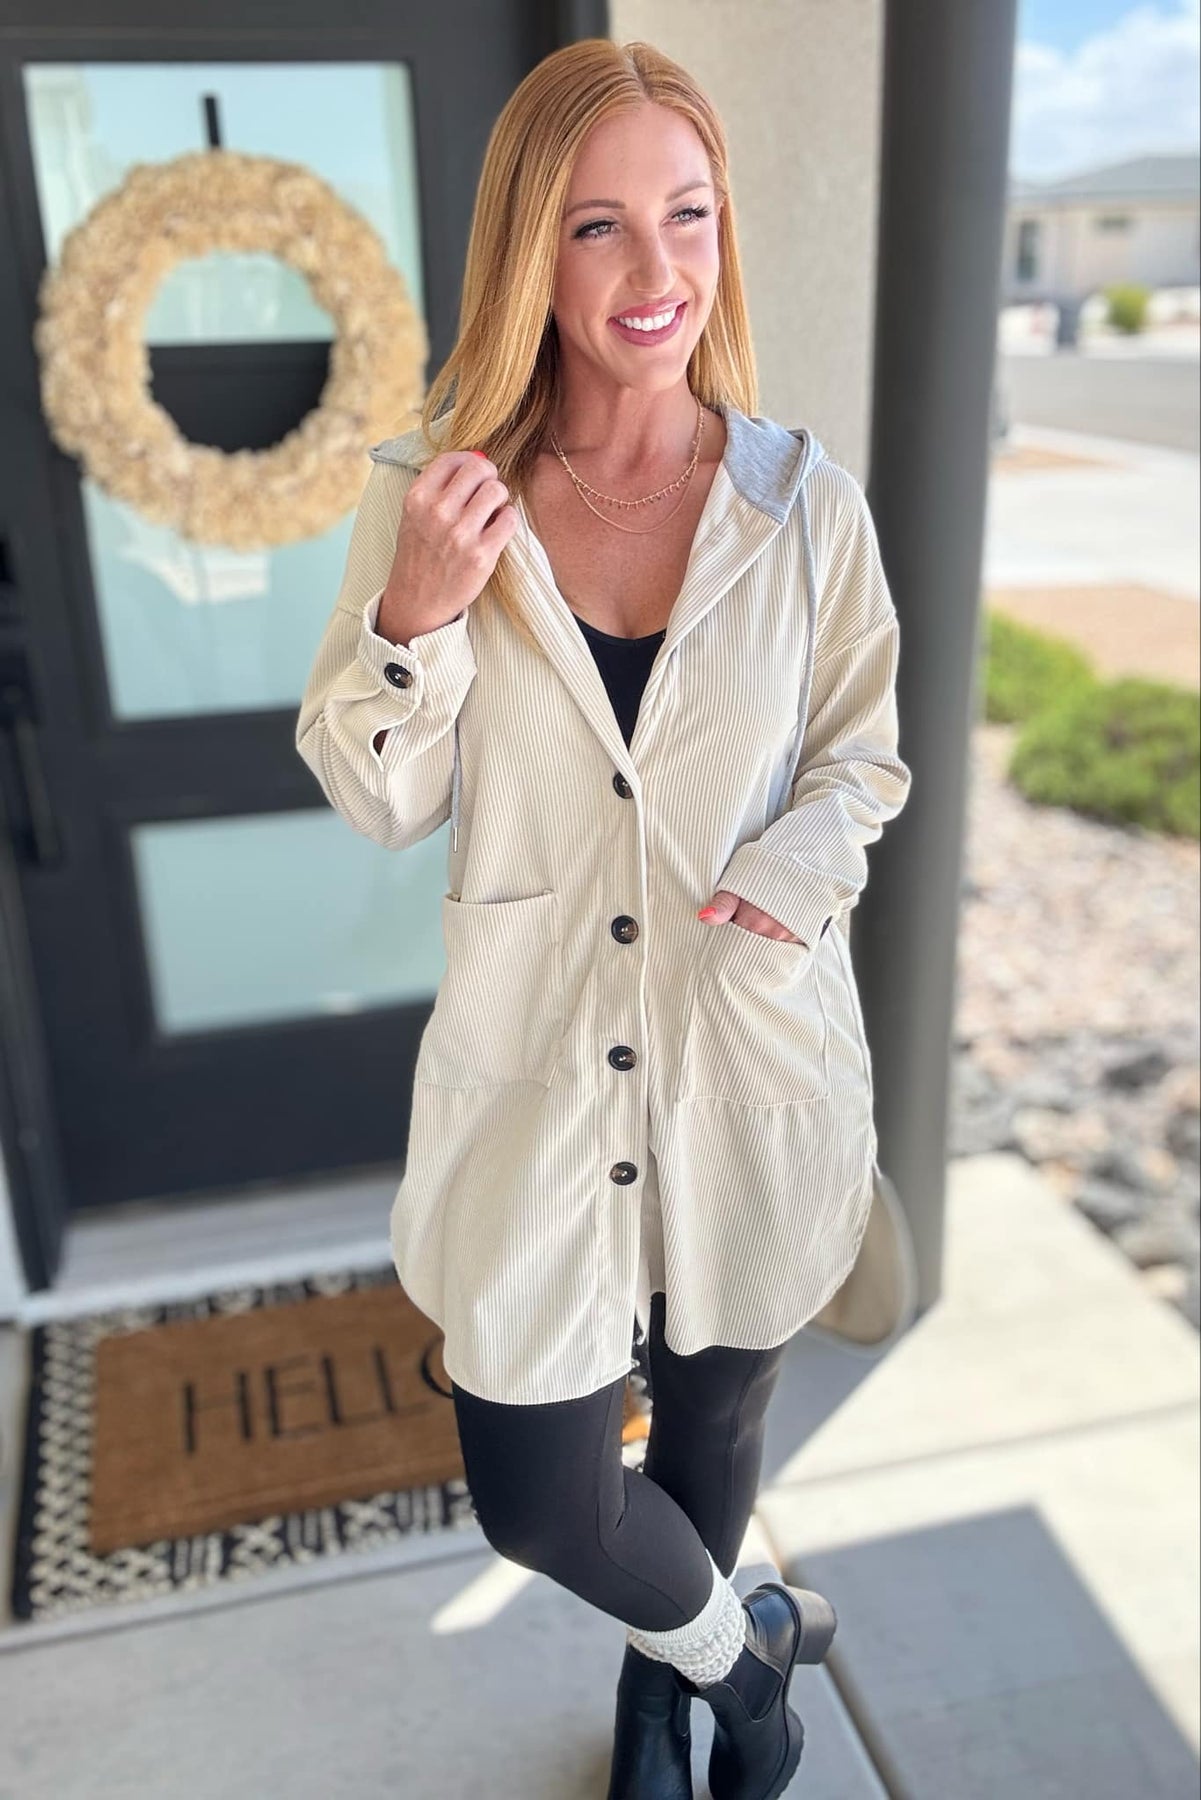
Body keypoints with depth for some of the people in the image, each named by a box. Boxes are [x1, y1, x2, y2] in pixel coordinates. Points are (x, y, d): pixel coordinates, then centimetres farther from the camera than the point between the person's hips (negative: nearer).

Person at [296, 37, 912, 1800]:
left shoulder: (804, 500, -6)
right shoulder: (430, 493, -7)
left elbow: (864, 750, 5)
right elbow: (381, 801, -2)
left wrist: (799, 862, -16)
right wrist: (416, 614, -20)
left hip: (754, 1050, 1)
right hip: (536, 1063, 0)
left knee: (717, 1406, 21)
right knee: (533, 1496, 5)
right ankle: (740, 1642, 42)